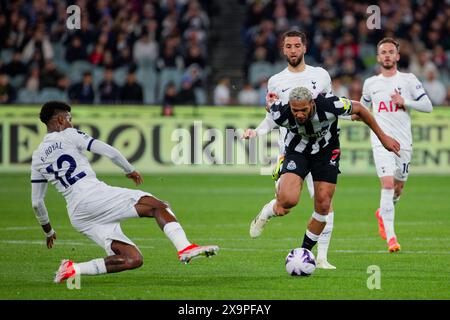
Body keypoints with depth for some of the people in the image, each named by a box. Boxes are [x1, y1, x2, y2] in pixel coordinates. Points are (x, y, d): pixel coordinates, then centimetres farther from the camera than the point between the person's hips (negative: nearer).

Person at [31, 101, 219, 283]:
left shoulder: (37, 158, 22)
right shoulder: (68, 135, 6)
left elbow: (36, 202, 22)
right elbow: (109, 152, 0)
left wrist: (48, 231, 36)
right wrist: (129, 170, 18)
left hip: (77, 217, 6)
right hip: (94, 196, -6)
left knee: (133, 260, 3)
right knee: (158, 206, -4)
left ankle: (73, 269, -8)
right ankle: (184, 248, -28)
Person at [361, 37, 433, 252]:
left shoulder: (408, 80, 3)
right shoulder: (370, 83, 9)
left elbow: (428, 106, 1)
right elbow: (364, 106, 27)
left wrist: (405, 102, -11)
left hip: (404, 142, 1)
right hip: (381, 141, -1)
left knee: (398, 188, 11)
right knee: (387, 184, -16)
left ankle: (382, 213, 44)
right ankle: (390, 237, -19)